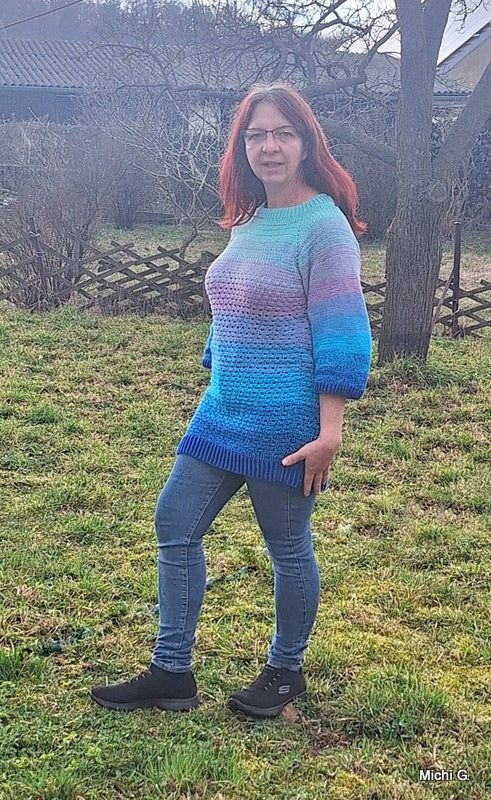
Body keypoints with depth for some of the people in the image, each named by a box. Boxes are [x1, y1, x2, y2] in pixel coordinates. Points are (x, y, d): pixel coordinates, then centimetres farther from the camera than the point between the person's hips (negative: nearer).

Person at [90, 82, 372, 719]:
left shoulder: (323, 226, -14)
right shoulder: (249, 222, 10)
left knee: (288, 548, 7)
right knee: (175, 525, 8)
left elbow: (341, 336, -17)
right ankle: (172, 674, 20)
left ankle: (286, 671, 29)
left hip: (285, 425, -8)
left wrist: (328, 433, -20)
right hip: (223, 414, 8)